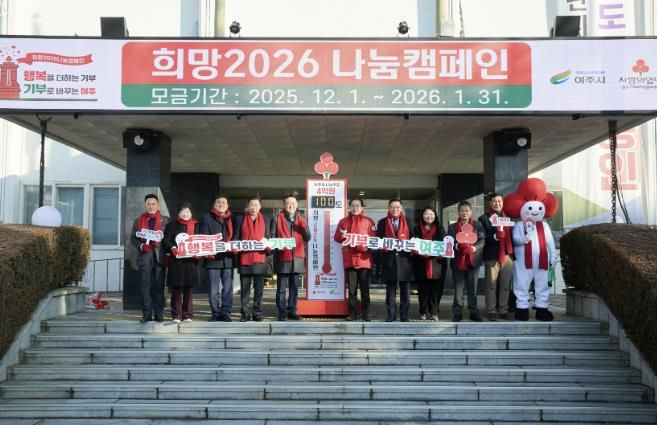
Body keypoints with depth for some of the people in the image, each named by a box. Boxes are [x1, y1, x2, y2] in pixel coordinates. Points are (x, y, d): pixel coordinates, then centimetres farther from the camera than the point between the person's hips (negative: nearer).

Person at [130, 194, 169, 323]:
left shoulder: (165, 220, 8)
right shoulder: (139, 220, 14)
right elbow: (133, 237, 12)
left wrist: (160, 243, -13)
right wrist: (140, 245, -7)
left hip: (159, 256, -2)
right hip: (144, 256, 2)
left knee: (159, 286, -2)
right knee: (145, 286, 1)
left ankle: (159, 313, 3)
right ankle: (146, 313, 7)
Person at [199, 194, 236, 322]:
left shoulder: (232, 219, 14)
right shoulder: (206, 218, 8)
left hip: (228, 258, 2)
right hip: (213, 258, -2)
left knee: (228, 288, 0)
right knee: (213, 290, 2)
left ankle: (225, 312, 6)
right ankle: (215, 313, 9)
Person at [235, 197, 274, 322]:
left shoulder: (266, 219, 13)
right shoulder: (240, 219, 10)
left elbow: (269, 236, 11)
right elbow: (236, 237, 8)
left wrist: (268, 246, -8)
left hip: (260, 258, 1)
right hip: (244, 258, 0)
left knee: (259, 288, 2)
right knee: (244, 288, 3)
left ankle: (257, 313, 8)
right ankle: (244, 314, 9)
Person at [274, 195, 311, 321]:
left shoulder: (300, 219, 13)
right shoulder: (279, 218, 2)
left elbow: (307, 238, 7)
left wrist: (305, 226, -10)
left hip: (297, 257, 4)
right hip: (283, 257, -4)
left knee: (294, 287, 8)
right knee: (281, 288, -2)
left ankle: (292, 311, 15)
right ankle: (282, 312, 3)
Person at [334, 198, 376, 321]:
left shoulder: (368, 221, 6)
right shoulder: (343, 221, 14)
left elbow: (373, 238, 0)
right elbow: (336, 238, 11)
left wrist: (364, 246, -16)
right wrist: (342, 236, -11)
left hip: (364, 259, -2)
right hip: (349, 259, 2)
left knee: (364, 288, -1)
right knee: (352, 288, 5)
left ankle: (366, 314, 6)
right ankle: (352, 313, 10)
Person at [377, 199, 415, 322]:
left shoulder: (408, 222, 11)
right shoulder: (382, 223, 9)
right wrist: (384, 247, -13)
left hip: (404, 259, 0)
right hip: (389, 260, 0)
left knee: (405, 289, 3)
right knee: (390, 289, 4)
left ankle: (404, 316, 9)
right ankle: (391, 315, 9)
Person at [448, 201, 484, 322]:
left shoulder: (477, 226, 8)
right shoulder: (452, 226, 9)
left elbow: (482, 241, -1)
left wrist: (473, 248, -18)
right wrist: (457, 246, -18)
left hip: (473, 260, 0)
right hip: (457, 261, 0)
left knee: (472, 288, 4)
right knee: (458, 288, 2)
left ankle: (473, 312, 10)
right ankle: (457, 313, 6)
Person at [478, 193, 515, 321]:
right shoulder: (484, 218, 3)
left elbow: (512, 235, 17)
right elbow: (482, 237, -6)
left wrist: (513, 252, 5)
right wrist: (495, 236, -21)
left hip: (507, 255, 4)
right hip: (492, 256, -4)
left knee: (505, 286, 6)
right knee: (491, 286, -2)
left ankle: (503, 310, 12)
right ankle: (491, 311, 2)